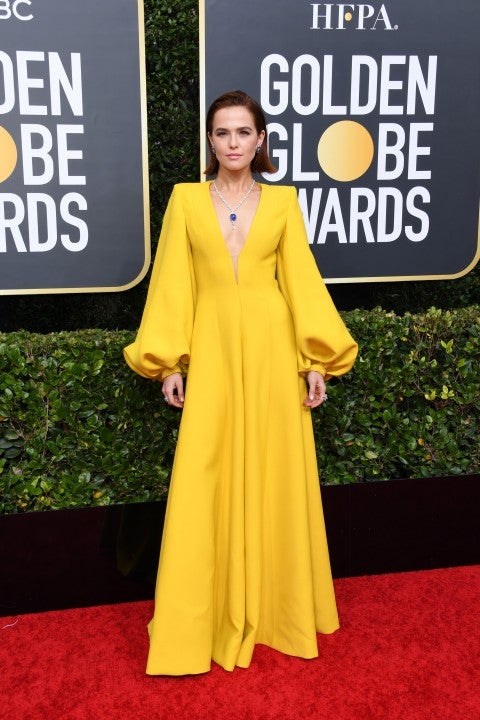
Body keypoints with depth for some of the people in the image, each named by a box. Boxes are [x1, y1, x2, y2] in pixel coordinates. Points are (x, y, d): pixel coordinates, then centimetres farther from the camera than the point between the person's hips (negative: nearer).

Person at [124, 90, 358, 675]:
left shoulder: (282, 200, 7)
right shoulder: (186, 198, 6)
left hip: (272, 348, 1)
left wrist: (317, 361, -1)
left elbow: (302, 279, 5)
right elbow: (172, 282, 3)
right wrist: (168, 363, -1)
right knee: (205, 483, 0)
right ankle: (207, 619, 14)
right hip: (212, 348, 0)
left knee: (275, 474, 6)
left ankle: (276, 607, 24)